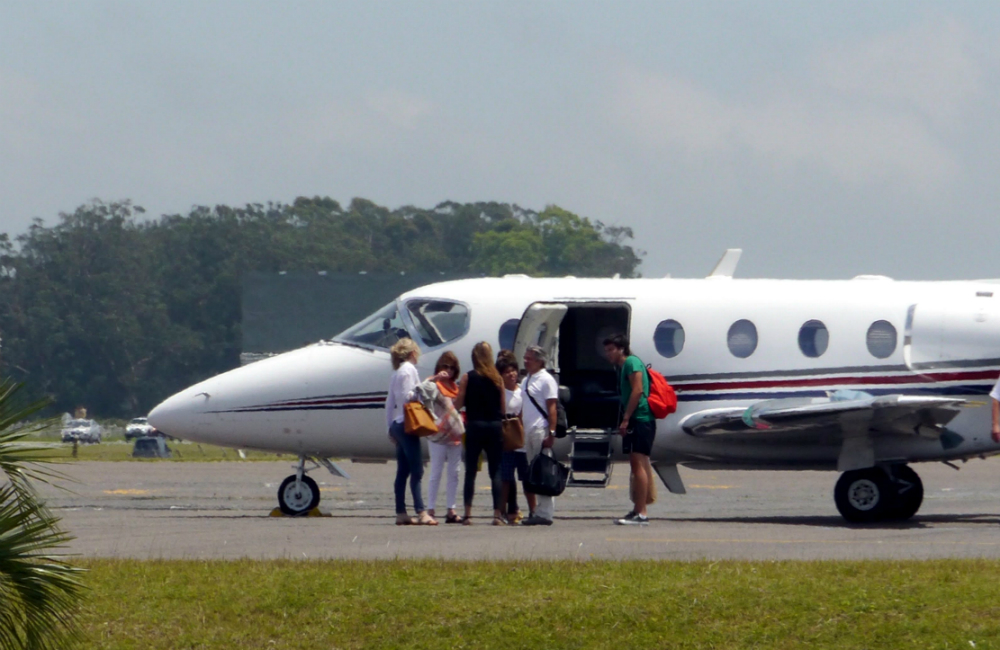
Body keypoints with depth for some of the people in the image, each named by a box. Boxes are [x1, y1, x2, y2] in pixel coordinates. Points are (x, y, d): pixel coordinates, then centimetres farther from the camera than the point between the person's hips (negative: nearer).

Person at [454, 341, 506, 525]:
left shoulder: (468, 377, -4)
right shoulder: (497, 379, 3)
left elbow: (458, 404, -4)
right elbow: (503, 407, 5)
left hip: (475, 426, -2)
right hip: (495, 426, 2)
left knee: (471, 471, 4)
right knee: (496, 471, 4)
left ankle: (468, 514, 0)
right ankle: (498, 514, -3)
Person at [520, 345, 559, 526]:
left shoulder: (546, 380, -6)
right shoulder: (526, 381, 19)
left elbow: (552, 408, -12)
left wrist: (551, 433, -19)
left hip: (541, 431, -8)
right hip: (527, 431, 8)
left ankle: (544, 513, -10)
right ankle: (538, 512, 10)